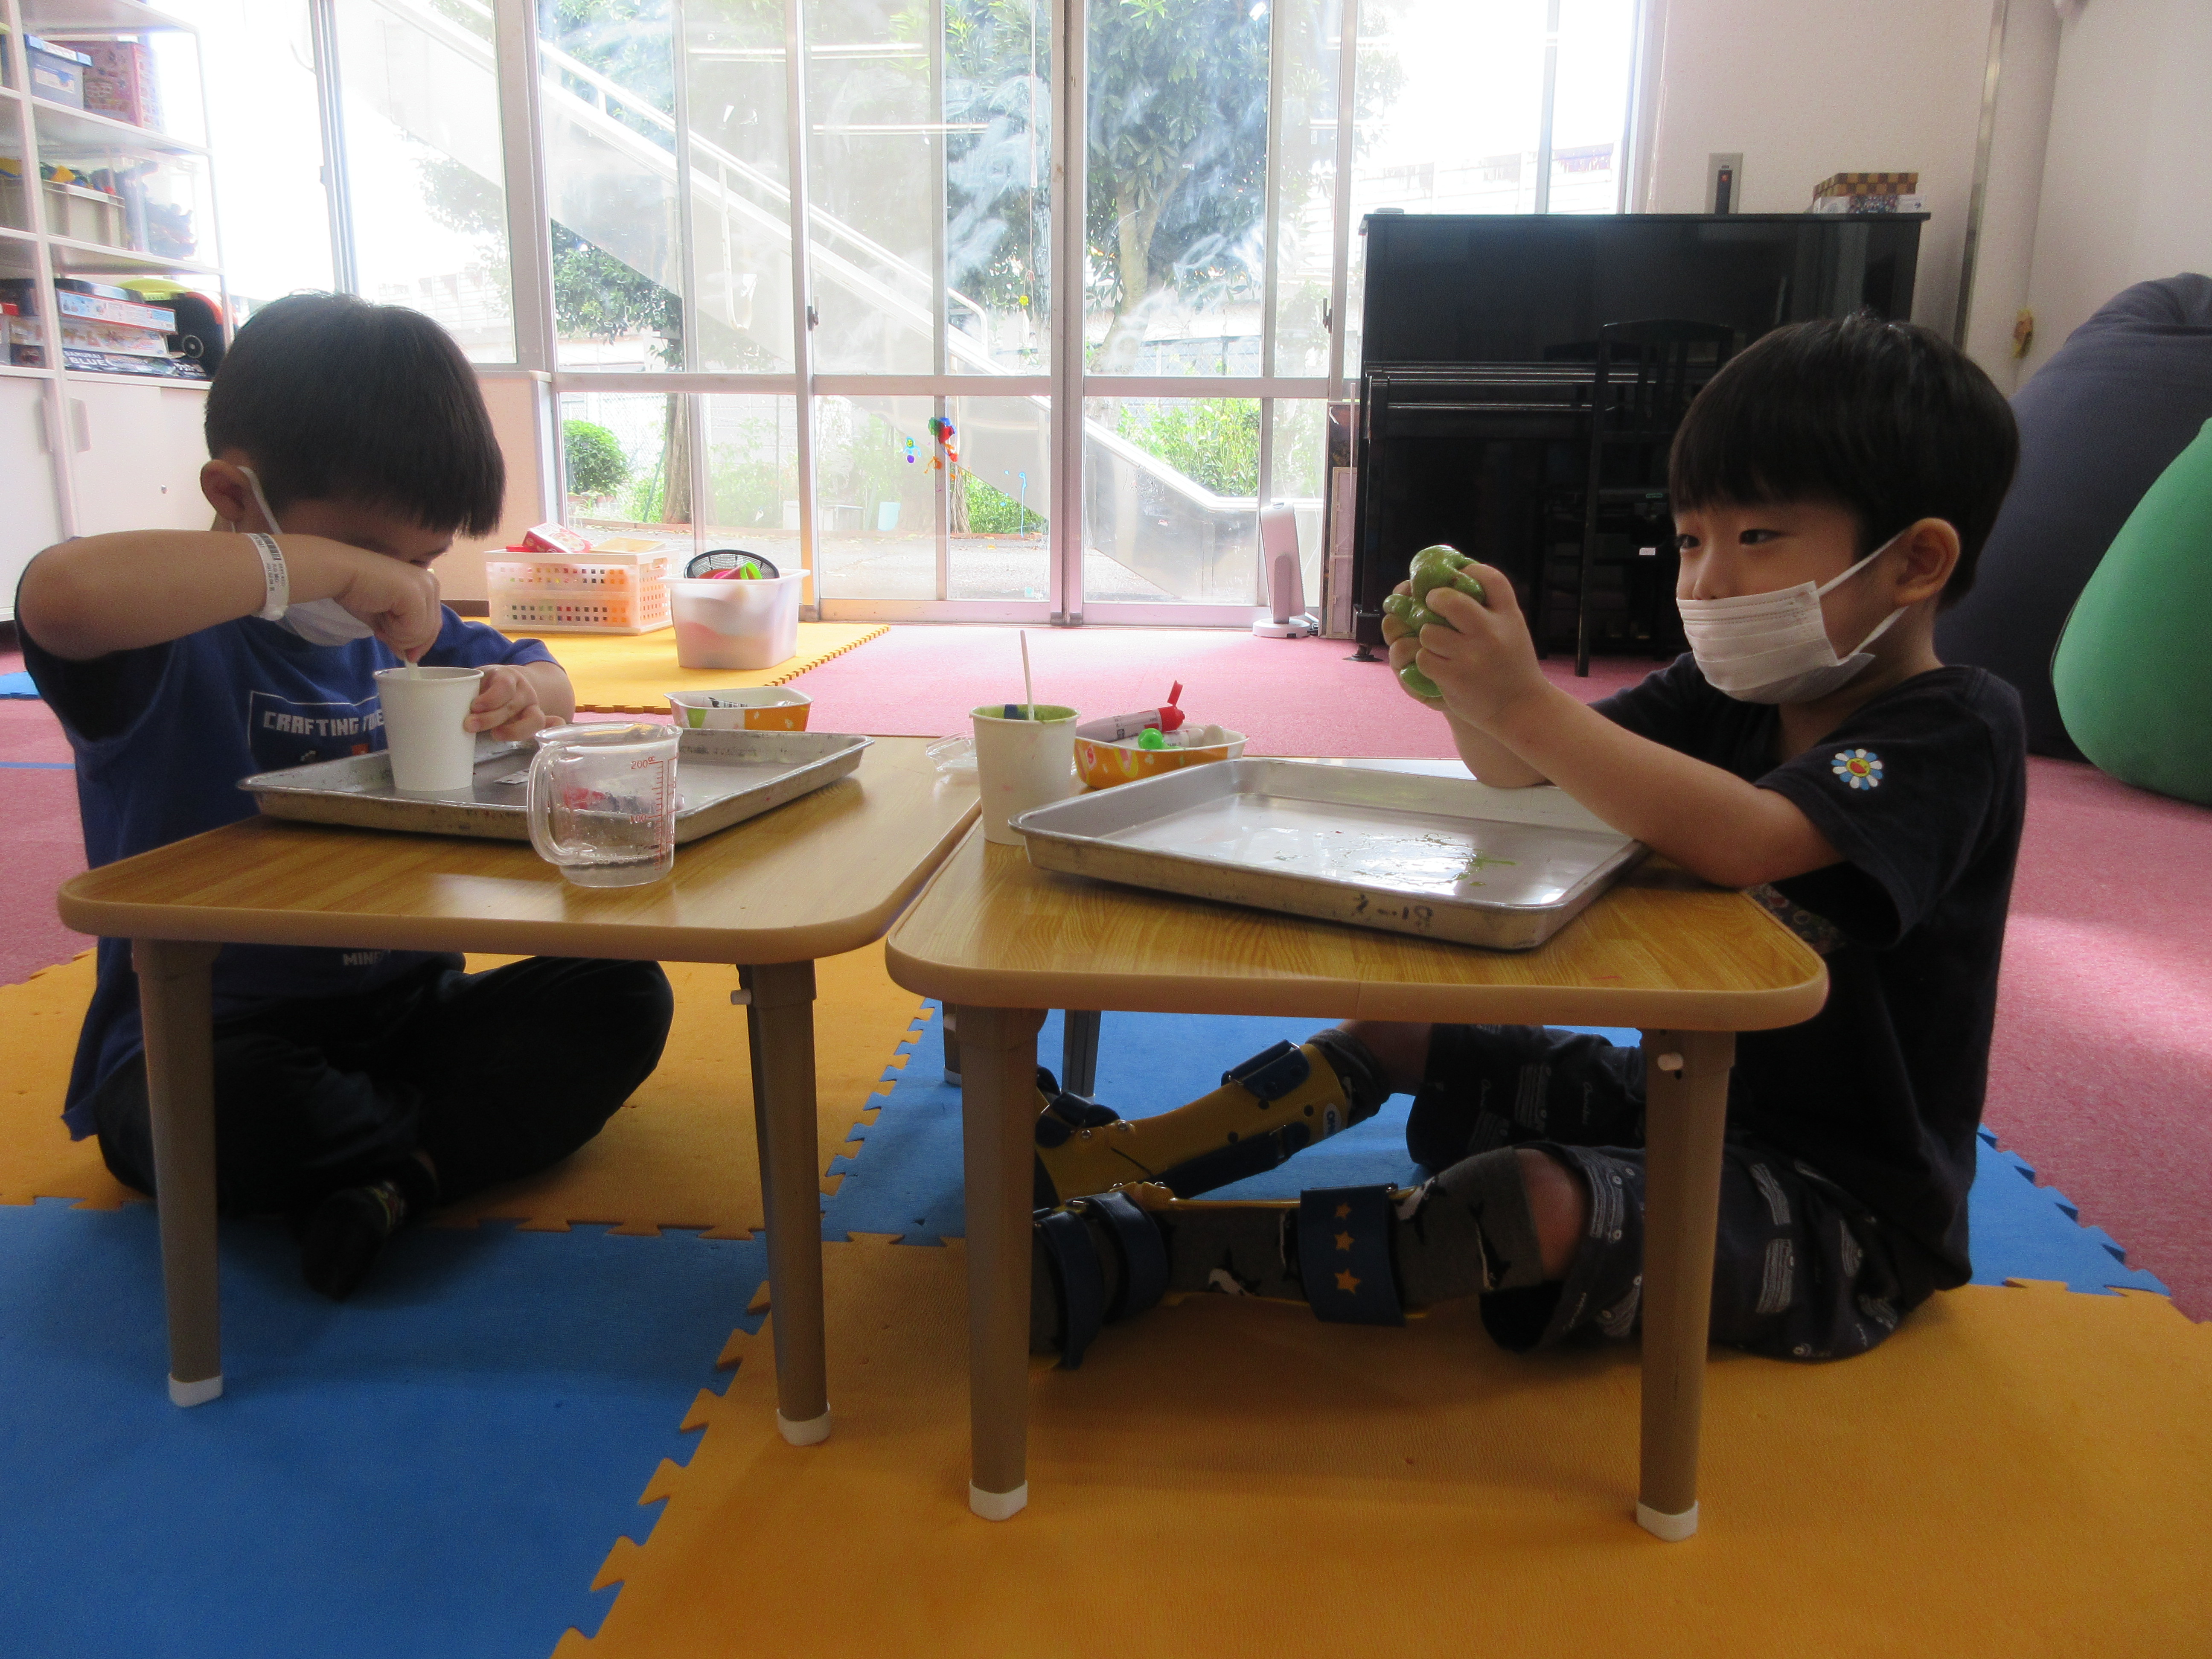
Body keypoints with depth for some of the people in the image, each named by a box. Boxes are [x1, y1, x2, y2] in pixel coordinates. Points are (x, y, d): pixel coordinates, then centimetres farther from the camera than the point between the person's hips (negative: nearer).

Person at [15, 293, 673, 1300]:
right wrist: (328, 564, -34)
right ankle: (470, 1138, -12)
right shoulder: (174, 646, -15)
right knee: (231, 1109, -39)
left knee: (621, 994, -13)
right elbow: (58, 594, -39)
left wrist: (525, 697, -4)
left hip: (399, 1015, 6)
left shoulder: (406, 632, 8)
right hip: (200, 1048, -6)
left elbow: (543, 678, 22)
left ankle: (397, 1175, -23)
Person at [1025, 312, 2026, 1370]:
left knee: (1532, 1206, -32)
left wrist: (1526, 703, -39)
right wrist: (1467, 688, -17)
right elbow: (1521, 776, 5)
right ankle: (1120, 1158, 4)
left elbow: (1741, 842, -36)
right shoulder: (1729, 693, 4)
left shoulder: (1954, 730, -19)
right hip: (1683, 1095, 8)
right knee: (1402, 1032, 2)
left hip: (1839, 1202, -8)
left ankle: (1142, 1250, -30)